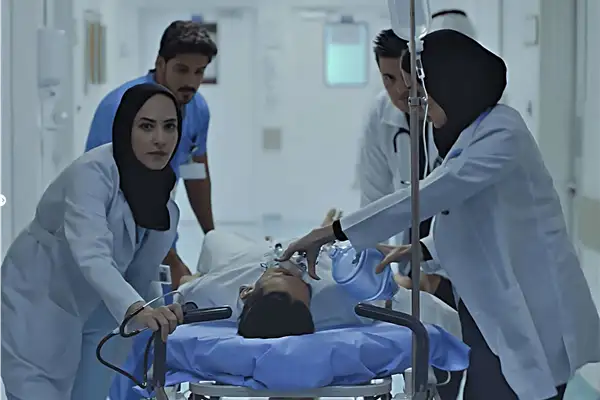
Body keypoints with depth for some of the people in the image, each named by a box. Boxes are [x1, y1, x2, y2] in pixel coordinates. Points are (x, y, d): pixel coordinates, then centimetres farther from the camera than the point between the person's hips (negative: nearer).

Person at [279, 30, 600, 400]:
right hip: (493, 313, 9)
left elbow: (425, 196, -22)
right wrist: (424, 250, 3)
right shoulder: (471, 132, 14)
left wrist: (335, 231, -19)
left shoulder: (502, 132, -15)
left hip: (529, 317, -9)